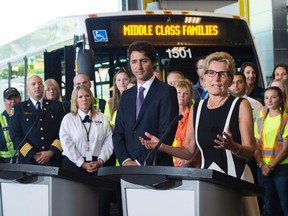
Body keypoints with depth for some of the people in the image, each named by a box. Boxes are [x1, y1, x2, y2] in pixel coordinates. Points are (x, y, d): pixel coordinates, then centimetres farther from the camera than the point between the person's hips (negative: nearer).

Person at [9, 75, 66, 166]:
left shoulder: (57, 106, 10)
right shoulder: (18, 108, 6)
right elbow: (15, 135, -1)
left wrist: (51, 152, -9)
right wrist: (33, 154, -11)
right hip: (28, 161, -1)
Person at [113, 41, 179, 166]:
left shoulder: (167, 92, -4)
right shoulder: (126, 96, 14)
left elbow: (167, 134, -11)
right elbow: (118, 133, 11)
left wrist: (141, 162, -14)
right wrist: (125, 160, -6)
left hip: (157, 168, -5)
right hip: (128, 170, 5)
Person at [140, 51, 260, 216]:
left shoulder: (241, 105, -2)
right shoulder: (196, 108, 11)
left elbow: (250, 152, -7)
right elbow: (189, 151, 15)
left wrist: (232, 146, -27)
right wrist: (161, 146, 0)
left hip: (235, 177, -3)